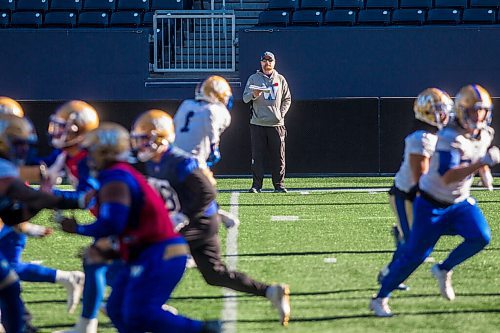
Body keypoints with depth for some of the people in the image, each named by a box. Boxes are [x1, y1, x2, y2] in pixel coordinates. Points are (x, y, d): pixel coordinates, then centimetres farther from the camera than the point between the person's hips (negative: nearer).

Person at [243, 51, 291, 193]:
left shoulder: (280, 79, 13)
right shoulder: (253, 79, 7)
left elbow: (287, 99, 17)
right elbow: (245, 98, 2)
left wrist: (281, 113, 3)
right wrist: (254, 95, -20)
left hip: (276, 124, 1)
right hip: (257, 124, -1)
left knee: (278, 156, 1)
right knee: (257, 155, -2)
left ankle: (279, 184, 7)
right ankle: (256, 185, 1)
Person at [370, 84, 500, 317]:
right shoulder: (449, 138, -27)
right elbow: (447, 177, -36)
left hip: (460, 202, 6)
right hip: (432, 205, -6)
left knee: (481, 237, -18)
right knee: (414, 255, -3)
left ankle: (443, 271, 6)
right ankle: (380, 299, 14)